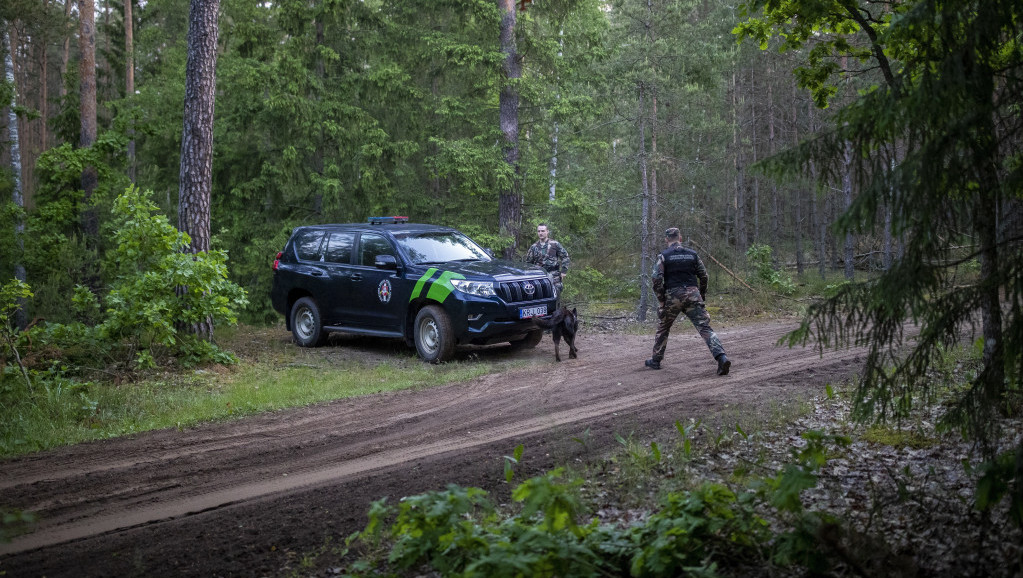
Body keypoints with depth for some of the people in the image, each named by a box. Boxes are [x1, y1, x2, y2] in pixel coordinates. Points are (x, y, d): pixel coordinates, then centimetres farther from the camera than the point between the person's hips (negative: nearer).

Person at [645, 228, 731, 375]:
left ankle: (655, 361, 25)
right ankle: (721, 357, -22)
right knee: (705, 327, -4)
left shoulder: (663, 256, 0)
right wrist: (702, 295, 22)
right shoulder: (692, 254, 10)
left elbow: (657, 279, -9)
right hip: (692, 294, 2)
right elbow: (703, 276, 11)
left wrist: (661, 299, -2)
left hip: (672, 296, -1)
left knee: (663, 328, 18)